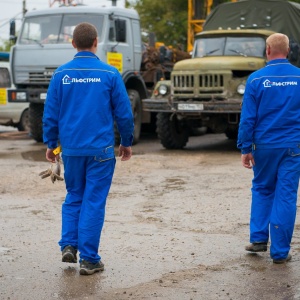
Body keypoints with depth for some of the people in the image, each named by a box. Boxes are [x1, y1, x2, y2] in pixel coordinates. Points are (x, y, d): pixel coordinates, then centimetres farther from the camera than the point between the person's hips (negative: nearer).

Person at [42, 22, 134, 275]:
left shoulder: (61, 74, -1)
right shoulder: (110, 74, -6)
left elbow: (50, 113, 2)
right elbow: (124, 113, -2)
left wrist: (51, 143, 14)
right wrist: (127, 143, 11)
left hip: (71, 149, 2)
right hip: (101, 149, -2)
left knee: (73, 197, 19)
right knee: (94, 202, 3)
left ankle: (68, 245, 8)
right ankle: (89, 259, 5)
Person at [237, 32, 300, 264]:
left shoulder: (257, 79, -6)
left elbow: (248, 117, -6)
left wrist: (245, 148, -1)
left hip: (264, 146, 0)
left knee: (262, 189, 20)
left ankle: (258, 238, 16)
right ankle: (280, 251, 5)